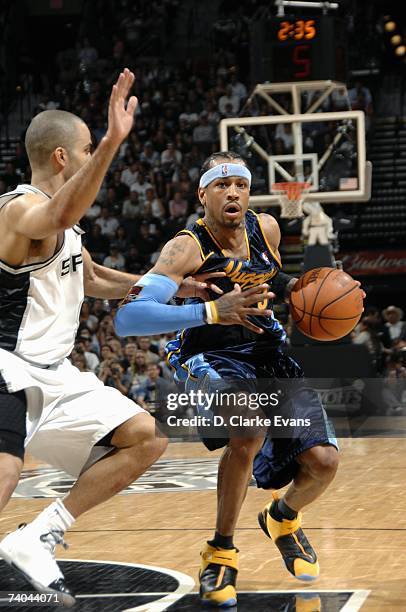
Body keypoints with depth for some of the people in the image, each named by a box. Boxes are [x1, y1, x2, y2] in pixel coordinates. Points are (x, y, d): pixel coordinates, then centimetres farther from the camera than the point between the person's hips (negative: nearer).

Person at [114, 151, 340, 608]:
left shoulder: (266, 228, -1)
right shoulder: (187, 248, -19)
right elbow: (127, 319, -32)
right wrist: (211, 311, -41)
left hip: (268, 354, 5)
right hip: (211, 360, -5)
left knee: (321, 461, -10)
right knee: (248, 434, -36)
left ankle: (282, 518, 27)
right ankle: (221, 551, -12)